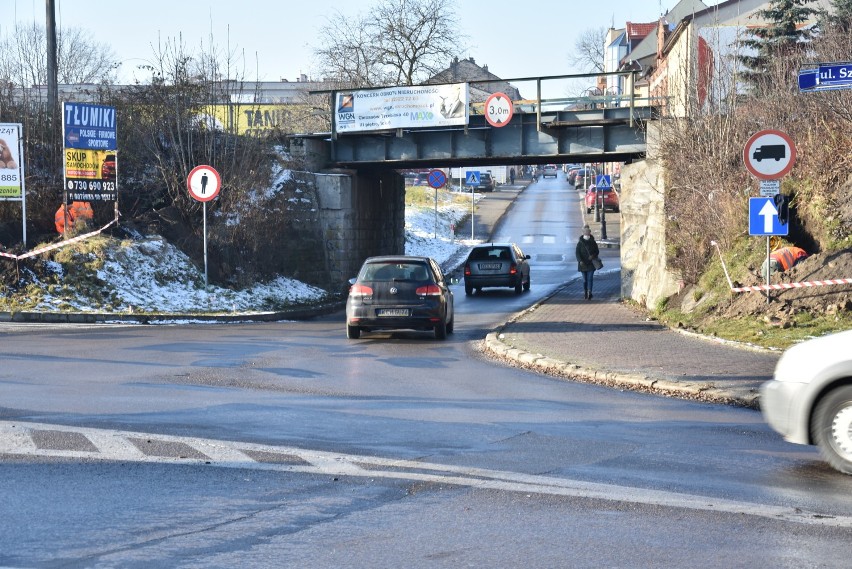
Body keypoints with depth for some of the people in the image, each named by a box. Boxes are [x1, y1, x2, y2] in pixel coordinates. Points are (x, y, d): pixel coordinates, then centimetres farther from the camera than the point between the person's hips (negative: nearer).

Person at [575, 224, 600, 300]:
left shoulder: (592, 242, 2)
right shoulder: (580, 243, 0)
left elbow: (597, 251, 9)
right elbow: (577, 253, -5)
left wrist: (593, 255, -12)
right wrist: (580, 261, -20)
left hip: (591, 263, -1)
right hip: (583, 263, 1)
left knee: (590, 278, -12)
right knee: (585, 279, 8)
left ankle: (589, 292, -21)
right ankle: (585, 292, 19)